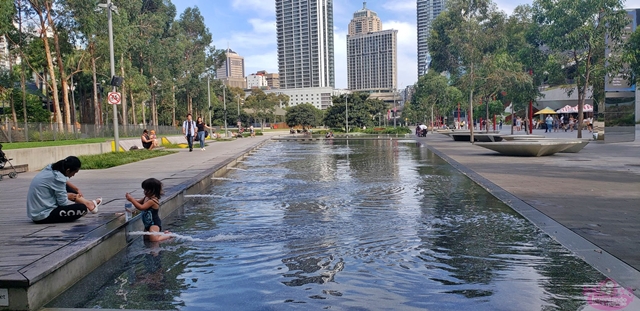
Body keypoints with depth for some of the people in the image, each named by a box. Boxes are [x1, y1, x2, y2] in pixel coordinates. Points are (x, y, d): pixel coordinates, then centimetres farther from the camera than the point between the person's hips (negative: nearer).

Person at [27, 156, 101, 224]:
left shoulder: (51, 168, 0)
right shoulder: (58, 178, -25)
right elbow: (63, 202, -16)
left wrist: (77, 190, 19)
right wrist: (69, 196, 4)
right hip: (43, 216, -10)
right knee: (81, 208, -17)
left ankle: (88, 203, 29)